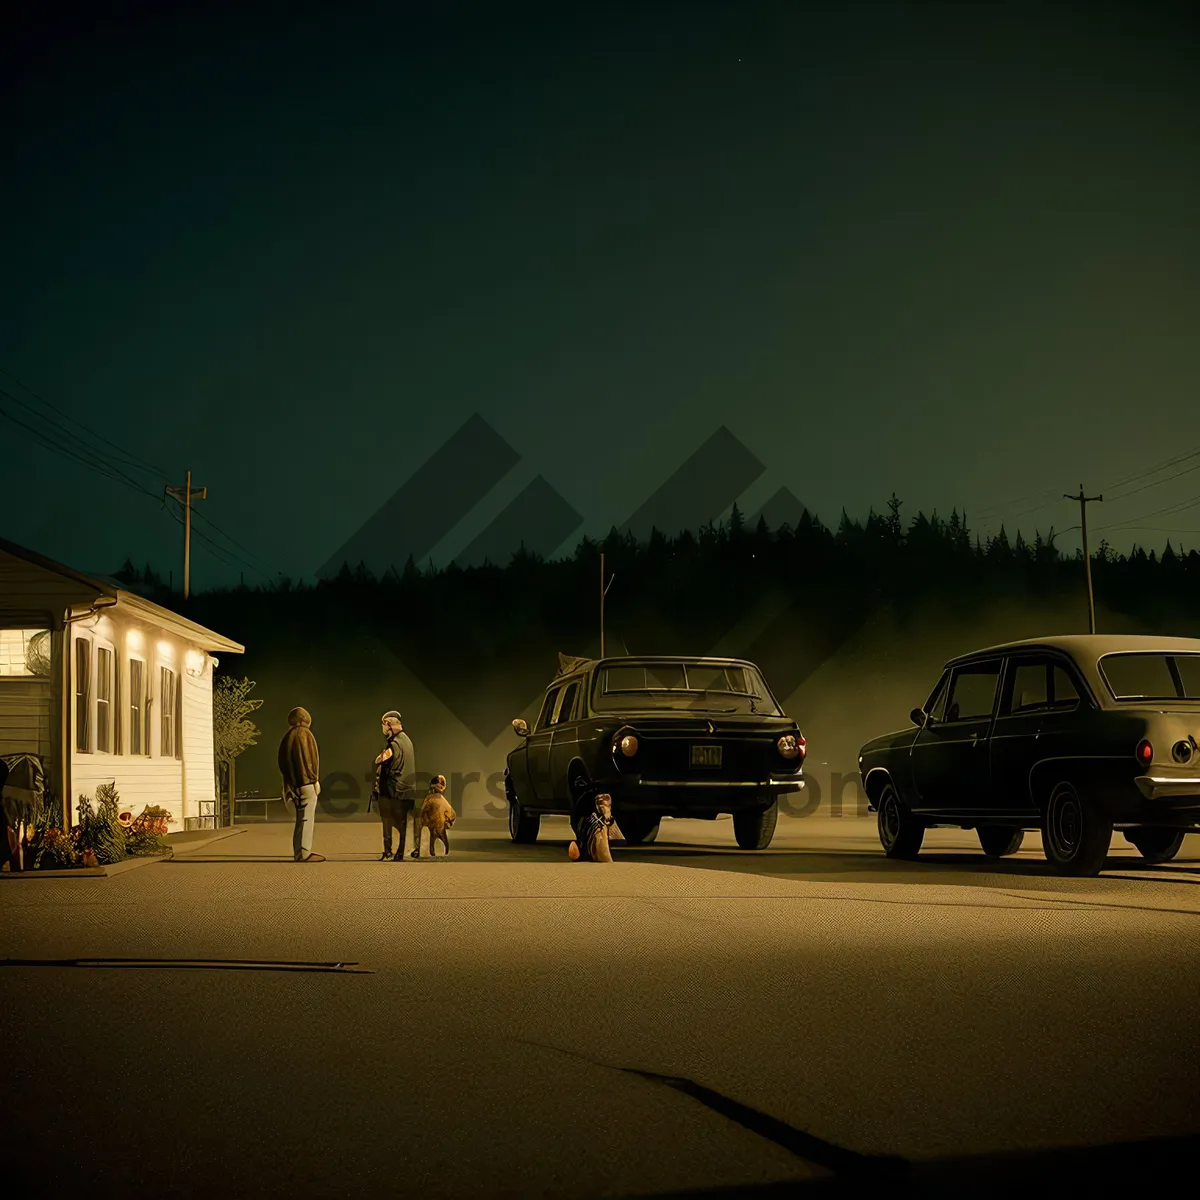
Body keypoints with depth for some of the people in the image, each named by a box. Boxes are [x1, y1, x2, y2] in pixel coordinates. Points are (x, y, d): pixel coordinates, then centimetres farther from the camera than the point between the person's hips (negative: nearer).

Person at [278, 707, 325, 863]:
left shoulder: (288, 737, 14)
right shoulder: (304, 734, -8)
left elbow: (282, 762, 15)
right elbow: (308, 758, -16)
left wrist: (289, 778, 18)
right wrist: (315, 779, -12)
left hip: (294, 783, 8)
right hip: (307, 782, -8)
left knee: (301, 818, 16)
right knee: (306, 818, -8)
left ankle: (298, 852, 18)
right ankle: (304, 853, -12)